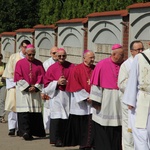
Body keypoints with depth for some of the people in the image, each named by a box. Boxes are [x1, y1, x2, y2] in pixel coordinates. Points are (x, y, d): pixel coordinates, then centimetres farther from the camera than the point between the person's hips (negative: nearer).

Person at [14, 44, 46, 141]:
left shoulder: (39, 64, 7)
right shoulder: (20, 63, 2)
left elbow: (42, 76, 1)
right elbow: (19, 77, -5)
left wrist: (35, 87, -11)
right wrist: (27, 87, -12)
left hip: (35, 90, 3)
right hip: (23, 90, -2)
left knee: (36, 111, 3)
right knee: (24, 112, -9)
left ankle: (35, 132, 11)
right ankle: (25, 132, -13)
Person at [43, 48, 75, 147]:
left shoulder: (72, 67, 6)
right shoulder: (52, 68, 5)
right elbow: (47, 83, 4)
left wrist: (66, 82, -13)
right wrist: (57, 82, -12)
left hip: (68, 95, 1)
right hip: (56, 95, -1)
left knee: (66, 118, 0)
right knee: (57, 119, -9)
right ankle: (57, 139, -5)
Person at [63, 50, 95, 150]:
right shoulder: (77, 69, -2)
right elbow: (75, 86, -7)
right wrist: (86, 97, -13)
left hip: (93, 101, 3)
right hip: (80, 103, -3)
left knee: (92, 125, -3)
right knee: (80, 125, 3)